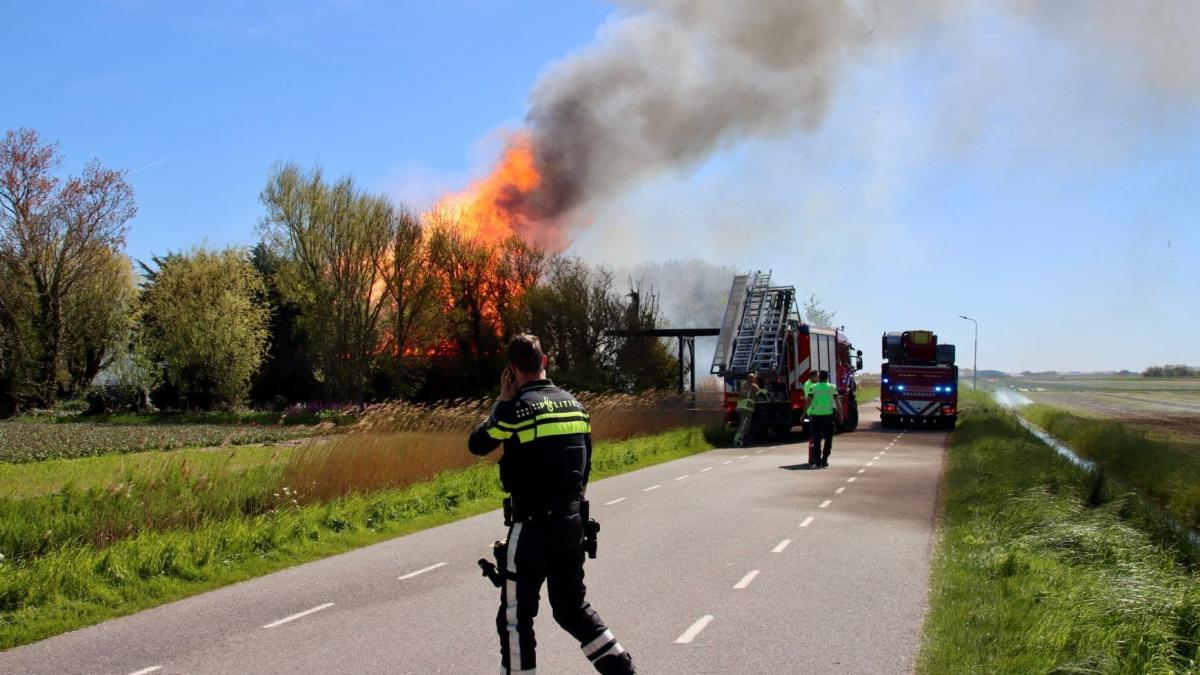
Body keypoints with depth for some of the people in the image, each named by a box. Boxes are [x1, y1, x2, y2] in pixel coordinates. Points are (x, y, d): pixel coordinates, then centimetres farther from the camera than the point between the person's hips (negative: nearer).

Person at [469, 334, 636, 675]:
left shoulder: (516, 407, -13)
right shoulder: (573, 403, 7)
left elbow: (477, 444, 0)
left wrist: (502, 401, 8)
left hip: (532, 527, -7)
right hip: (572, 522, 7)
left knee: (516, 615, 5)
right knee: (572, 605, 21)